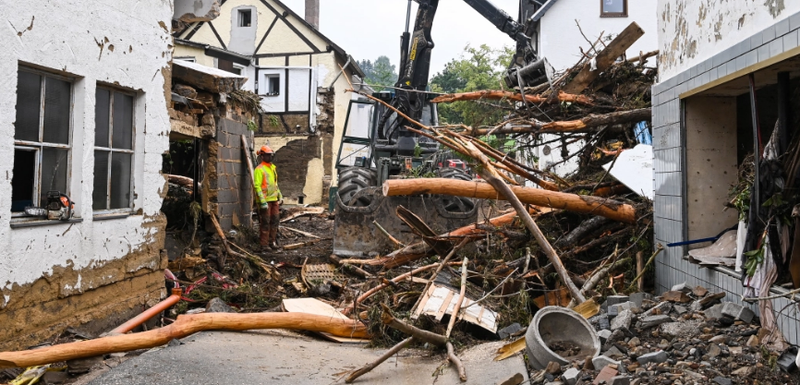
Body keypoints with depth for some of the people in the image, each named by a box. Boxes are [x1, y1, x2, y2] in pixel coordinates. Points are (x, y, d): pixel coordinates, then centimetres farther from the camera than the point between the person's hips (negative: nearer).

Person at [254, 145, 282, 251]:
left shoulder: (273, 167, 15)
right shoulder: (259, 169, -10)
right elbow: (257, 186, -16)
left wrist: (279, 194, 20)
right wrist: (262, 201, -21)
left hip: (274, 199, 8)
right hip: (265, 200, -8)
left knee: (275, 220, 11)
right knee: (265, 222, -3)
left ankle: (272, 242, 21)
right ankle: (264, 244, 4)